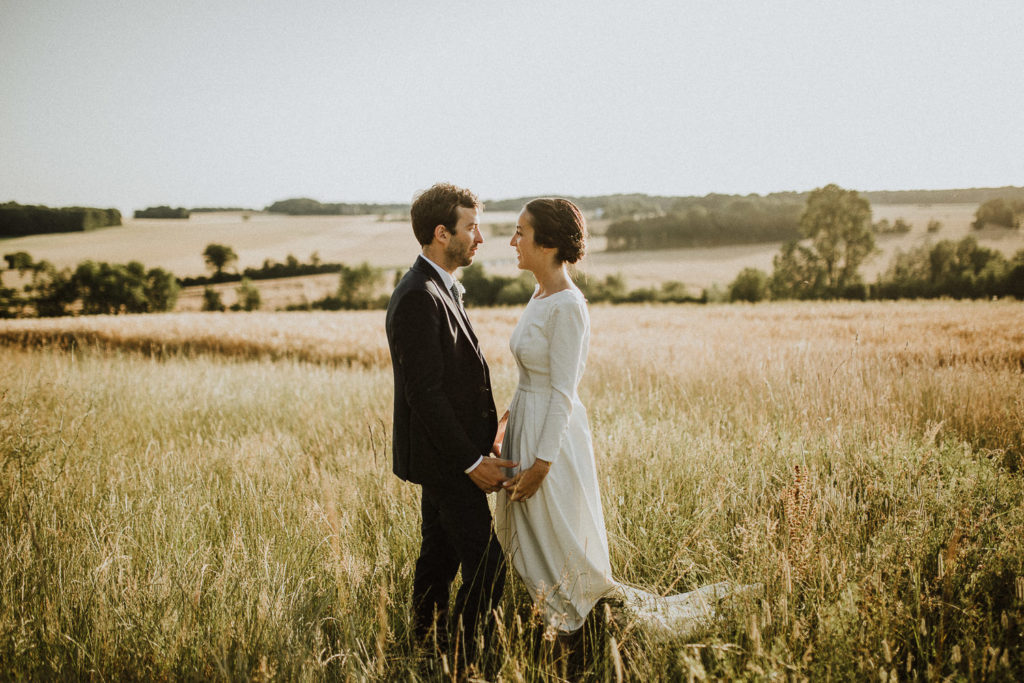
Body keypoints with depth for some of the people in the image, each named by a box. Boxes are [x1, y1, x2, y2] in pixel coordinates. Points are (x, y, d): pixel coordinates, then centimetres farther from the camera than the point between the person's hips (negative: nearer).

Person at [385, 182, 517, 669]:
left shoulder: (439, 288, 11)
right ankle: (461, 661, 4)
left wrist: (477, 443, 14)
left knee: (440, 556, 19)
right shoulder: (418, 298, -21)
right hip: (443, 456, -10)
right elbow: (424, 393, -23)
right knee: (486, 568, -7)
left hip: (450, 452, 10)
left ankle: (427, 648, 32)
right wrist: (472, 461, -20)